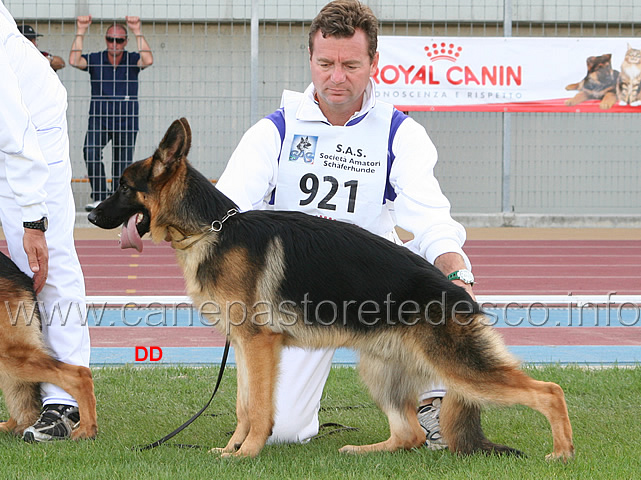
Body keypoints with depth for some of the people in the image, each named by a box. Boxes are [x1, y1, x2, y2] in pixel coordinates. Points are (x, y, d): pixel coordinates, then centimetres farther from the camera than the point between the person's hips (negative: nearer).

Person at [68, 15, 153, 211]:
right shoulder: (95, 59, 1)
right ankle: (99, 198, -20)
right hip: (99, 120, -1)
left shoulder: (132, 60, 1)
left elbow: (148, 61, -21)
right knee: (91, 152, -25)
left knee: (122, 166, 3)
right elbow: (74, 61, -16)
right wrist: (80, 32, -18)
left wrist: (138, 32, -22)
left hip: (126, 122, 1)